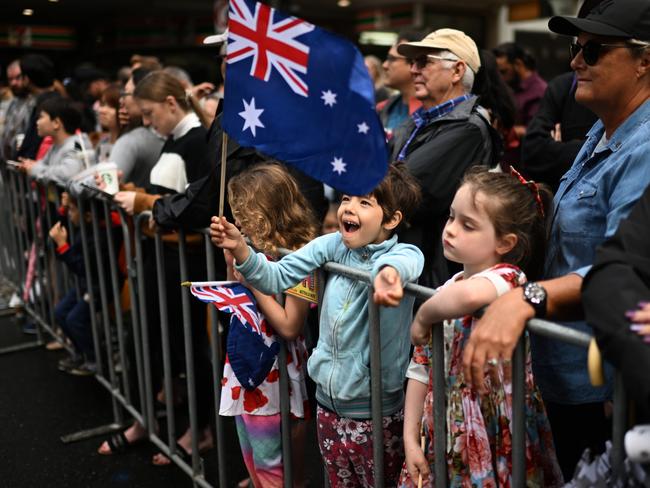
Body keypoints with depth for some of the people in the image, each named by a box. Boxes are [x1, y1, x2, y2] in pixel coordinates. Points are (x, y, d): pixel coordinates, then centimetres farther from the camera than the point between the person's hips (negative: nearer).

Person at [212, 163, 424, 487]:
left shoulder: (404, 253, -14)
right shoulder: (333, 245, -2)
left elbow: (401, 261, -39)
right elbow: (277, 278, -4)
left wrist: (389, 272, -62)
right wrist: (240, 249, -21)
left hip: (376, 414, -4)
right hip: (328, 403, 4)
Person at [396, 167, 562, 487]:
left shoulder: (508, 278, -16)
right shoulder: (446, 291, 5)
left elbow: (470, 294, -42)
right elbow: (421, 369, 7)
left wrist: (424, 317, -23)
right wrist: (410, 438, 2)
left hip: (492, 442, -6)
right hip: (441, 436, 6)